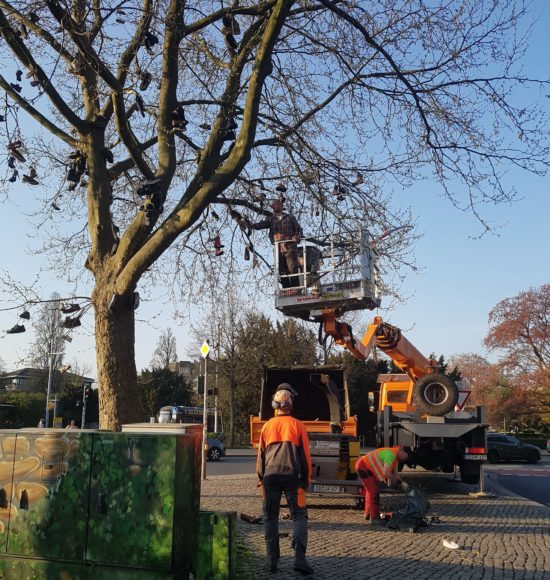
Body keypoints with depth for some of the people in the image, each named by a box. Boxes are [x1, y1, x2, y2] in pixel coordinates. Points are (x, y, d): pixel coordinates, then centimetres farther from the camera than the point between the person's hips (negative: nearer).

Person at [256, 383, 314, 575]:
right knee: (299, 516, 4)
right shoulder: (297, 425, 2)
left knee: (270, 516, 13)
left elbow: (261, 455, 13)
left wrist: (261, 478, 22)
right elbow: (305, 455, 3)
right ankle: (299, 557, -10)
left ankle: (272, 560, 11)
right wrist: (306, 480, 11)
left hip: (271, 476, 2)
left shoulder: (267, 426, 8)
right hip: (292, 476, -2)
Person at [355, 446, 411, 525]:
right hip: (363, 466, -11)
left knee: (370, 490, 23)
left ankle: (368, 514, 38)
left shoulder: (395, 456, 6)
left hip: (368, 468, 11)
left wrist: (402, 483, -3)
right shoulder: (391, 454, -27)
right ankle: (374, 518, -5)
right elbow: (386, 473, -33)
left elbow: (395, 472, 10)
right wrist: (399, 481, -22)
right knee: (374, 491, -11)